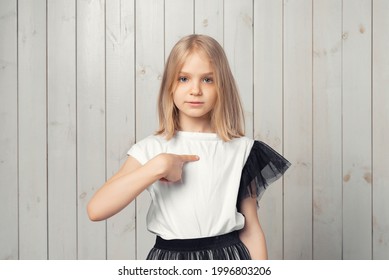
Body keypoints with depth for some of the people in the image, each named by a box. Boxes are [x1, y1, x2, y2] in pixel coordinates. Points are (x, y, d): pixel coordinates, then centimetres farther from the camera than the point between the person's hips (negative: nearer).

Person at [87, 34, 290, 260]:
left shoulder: (240, 149, -4)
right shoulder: (151, 149, -5)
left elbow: (251, 229, -2)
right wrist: (158, 166, -22)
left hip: (228, 256, 1)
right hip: (170, 259, 0)